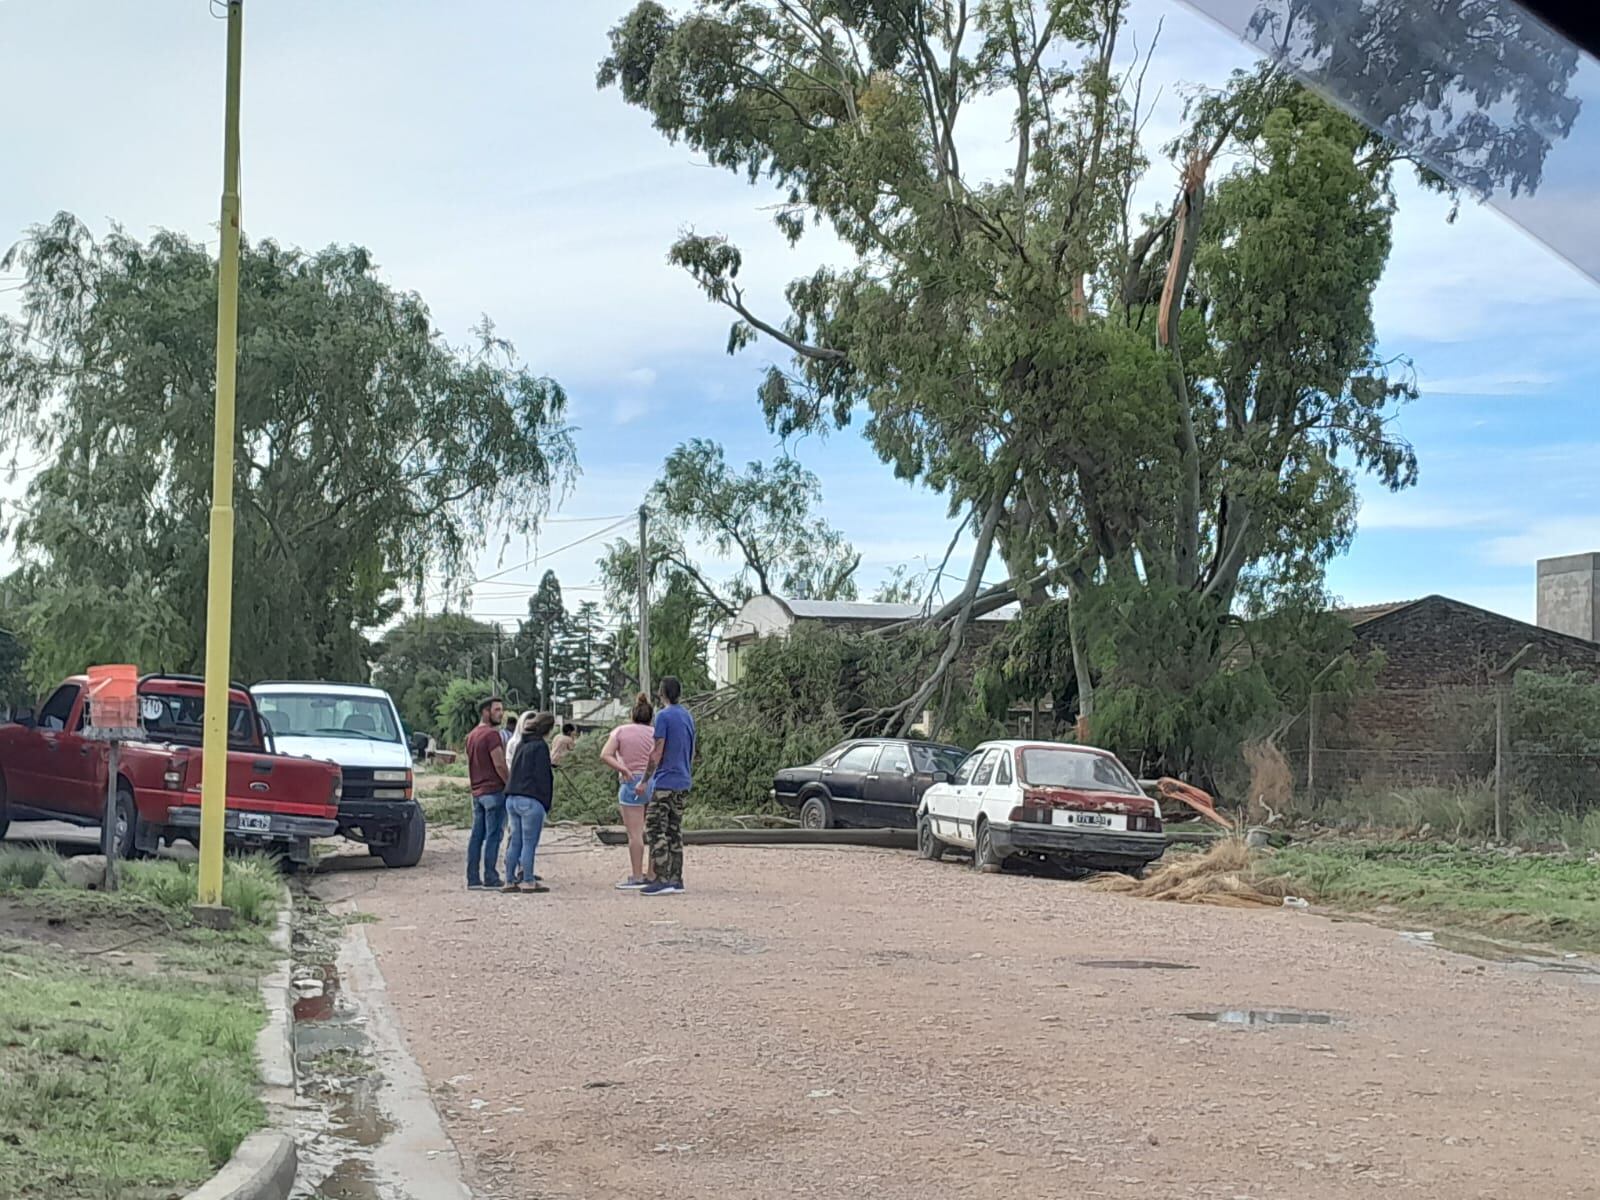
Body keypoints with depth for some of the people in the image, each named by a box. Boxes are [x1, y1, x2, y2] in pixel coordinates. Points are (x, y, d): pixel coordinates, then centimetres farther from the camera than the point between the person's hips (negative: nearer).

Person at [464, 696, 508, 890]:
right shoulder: (491, 734, -13)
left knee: (477, 835, 8)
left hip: (477, 792, 9)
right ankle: (490, 878, -6)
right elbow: (500, 765, -17)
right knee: (493, 835, -6)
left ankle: (473, 878, 9)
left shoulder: (471, 736, 16)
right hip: (494, 790, -9)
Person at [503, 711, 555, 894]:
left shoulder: (521, 745, 15)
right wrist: (547, 803, -6)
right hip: (531, 800, -8)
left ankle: (510, 881, 12)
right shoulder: (540, 746, -9)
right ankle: (528, 881, -1)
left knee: (515, 842, 11)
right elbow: (543, 776, -12)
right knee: (529, 843, -3)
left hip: (512, 799, 8)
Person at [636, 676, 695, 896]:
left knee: (655, 829, -8)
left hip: (665, 781, -8)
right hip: (683, 783, 8)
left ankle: (662, 880, -14)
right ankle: (676, 880, 9)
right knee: (674, 830, 10)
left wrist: (644, 781, -10)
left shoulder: (664, 716, -11)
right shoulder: (688, 716, 15)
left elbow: (657, 753, -14)